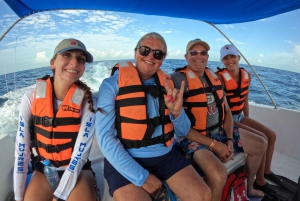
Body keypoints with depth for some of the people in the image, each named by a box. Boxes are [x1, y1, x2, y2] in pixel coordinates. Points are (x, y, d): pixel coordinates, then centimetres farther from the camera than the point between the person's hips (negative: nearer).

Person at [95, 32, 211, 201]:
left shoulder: (167, 84, 3)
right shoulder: (112, 84, -10)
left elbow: (183, 132, 5)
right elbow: (105, 138, -14)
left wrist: (177, 112, -18)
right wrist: (141, 177, -14)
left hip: (166, 156, 4)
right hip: (125, 160, -3)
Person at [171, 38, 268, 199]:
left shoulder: (214, 77, 7)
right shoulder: (178, 79, -16)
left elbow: (226, 111, 12)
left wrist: (229, 139, -3)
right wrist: (214, 144, -19)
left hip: (220, 131, 8)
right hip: (193, 138, -8)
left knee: (260, 144, 18)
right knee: (219, 174, -35)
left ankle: (249, 188, 41)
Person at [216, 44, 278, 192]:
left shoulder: (246, 75, 3)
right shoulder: (220, 78, -20)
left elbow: (245, 101, 12)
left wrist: (248, 120, 13)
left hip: (240, 116, 8)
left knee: (271, 135, 10)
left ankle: (267, 170, 31)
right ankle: (260, 181, 7)